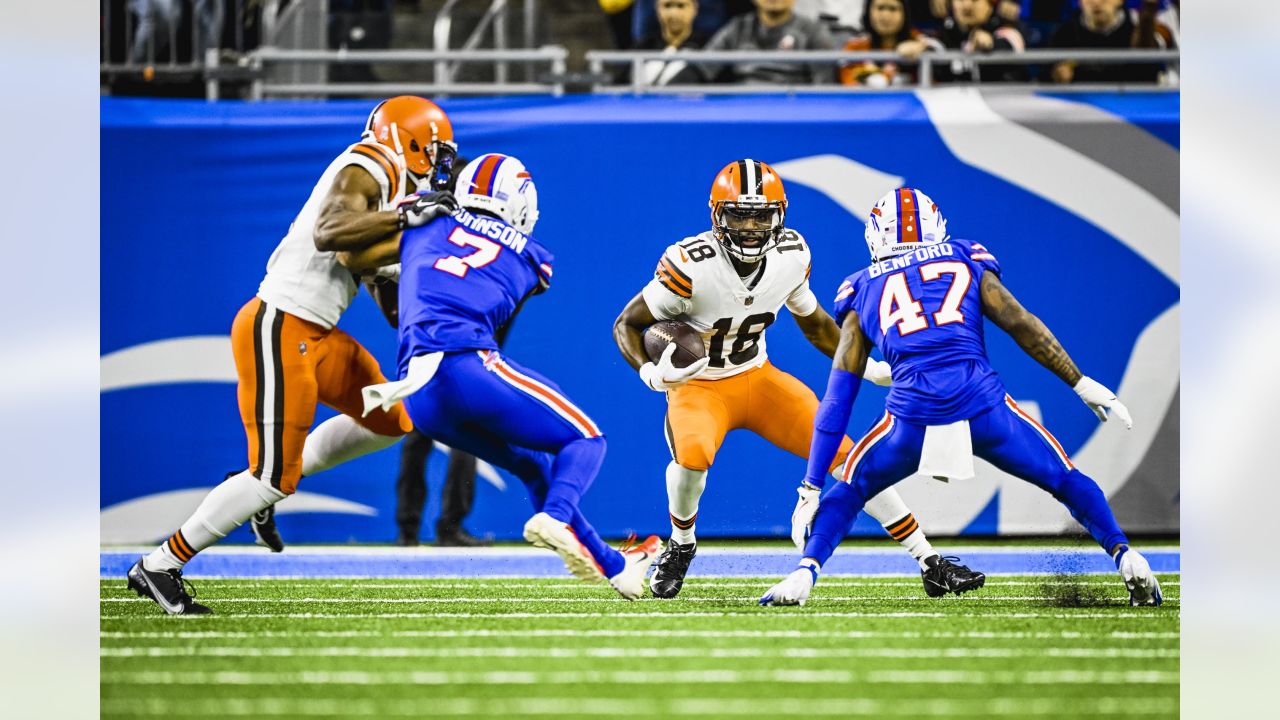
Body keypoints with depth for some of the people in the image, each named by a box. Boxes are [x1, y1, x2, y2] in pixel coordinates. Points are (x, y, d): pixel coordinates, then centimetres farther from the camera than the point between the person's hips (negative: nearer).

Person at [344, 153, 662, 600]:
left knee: (533, 465, 23)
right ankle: (556, 516, -23)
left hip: (421, 397, 5)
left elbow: (353, 259, 26)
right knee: (584, 439, 9)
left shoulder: (429, 222, 21)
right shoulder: (533, 260, 17)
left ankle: (611, 565, 25)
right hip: (467, 363, -5)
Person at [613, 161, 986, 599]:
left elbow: (813, 322, 11)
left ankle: (929, 564, 4)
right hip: (699, 386, -4)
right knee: (693, 455, -36)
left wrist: (866, 367, 5)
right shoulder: (691, 266, -26)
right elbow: (628, 324, -16)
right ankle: (680, 547, -3)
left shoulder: (790, 256, -10)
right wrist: (649, 372, -34)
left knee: (844, 454, -6)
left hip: (758, 378, 4)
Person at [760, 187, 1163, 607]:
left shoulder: (863, 292, 21)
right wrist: (1082, 385, 11)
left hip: (913, 413, 0)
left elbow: (838, 399, 18)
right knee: (1067, 482, 20)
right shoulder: (967, 263, 20)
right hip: (983, 404, 0)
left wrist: (811, 486, 17)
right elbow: (1021, 325, 8)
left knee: (849, 492, 25)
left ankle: (805, 574, 4)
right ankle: (1127, 561, 3)